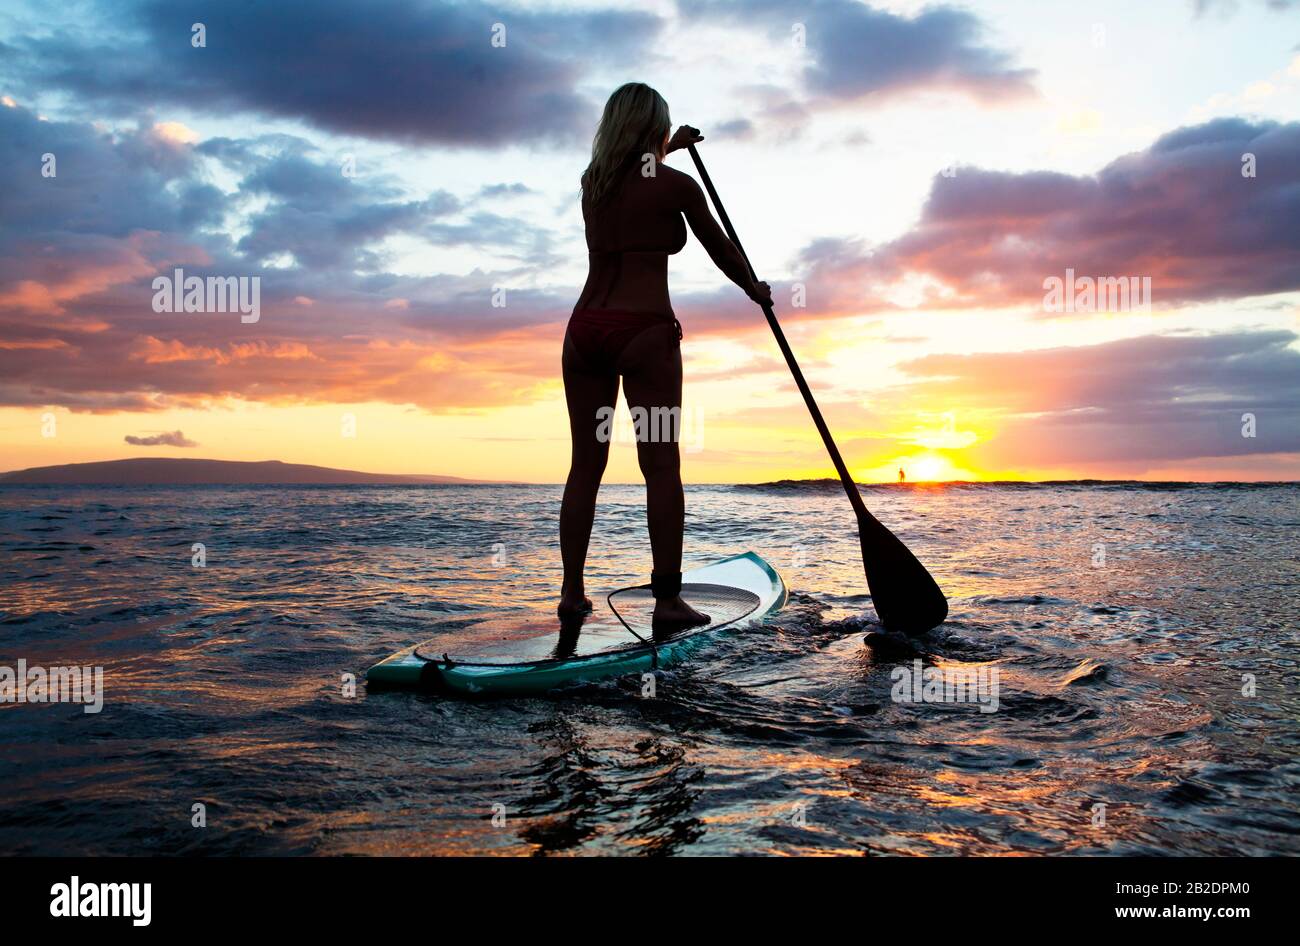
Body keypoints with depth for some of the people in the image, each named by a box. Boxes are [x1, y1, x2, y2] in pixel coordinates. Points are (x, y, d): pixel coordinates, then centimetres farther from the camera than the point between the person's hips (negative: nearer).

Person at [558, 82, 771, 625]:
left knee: (585, 465, 9)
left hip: (585, 329, 6)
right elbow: (720, 250, 12)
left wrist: (669, 149, 56)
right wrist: (755, 289, 30)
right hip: (644, 331, -5)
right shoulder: (676, 185, -1)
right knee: (662, 467, -2)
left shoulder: (592, 179, 15)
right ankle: (667, 599, -1)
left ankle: (572, 592, 12)